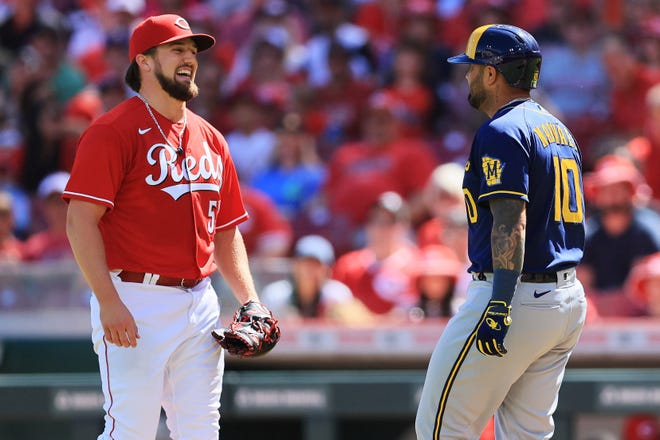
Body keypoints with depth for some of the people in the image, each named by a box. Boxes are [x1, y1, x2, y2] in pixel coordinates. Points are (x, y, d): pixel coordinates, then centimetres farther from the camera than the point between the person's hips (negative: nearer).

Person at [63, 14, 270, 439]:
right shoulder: (114, 131, -6)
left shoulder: (211, 140, 16)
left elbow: (226, 230, 22)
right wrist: (109, 302, -22)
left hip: (200, 304, 7)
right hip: (136, 304, -7)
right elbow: (82, 220, -13)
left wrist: (250, 301, 10)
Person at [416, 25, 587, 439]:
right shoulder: (559, 130, 17)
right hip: (569, 301, 9)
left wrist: (501, 305, -28)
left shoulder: (501, 132, -12)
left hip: (517, 296, -9)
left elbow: (512, 223, -22)